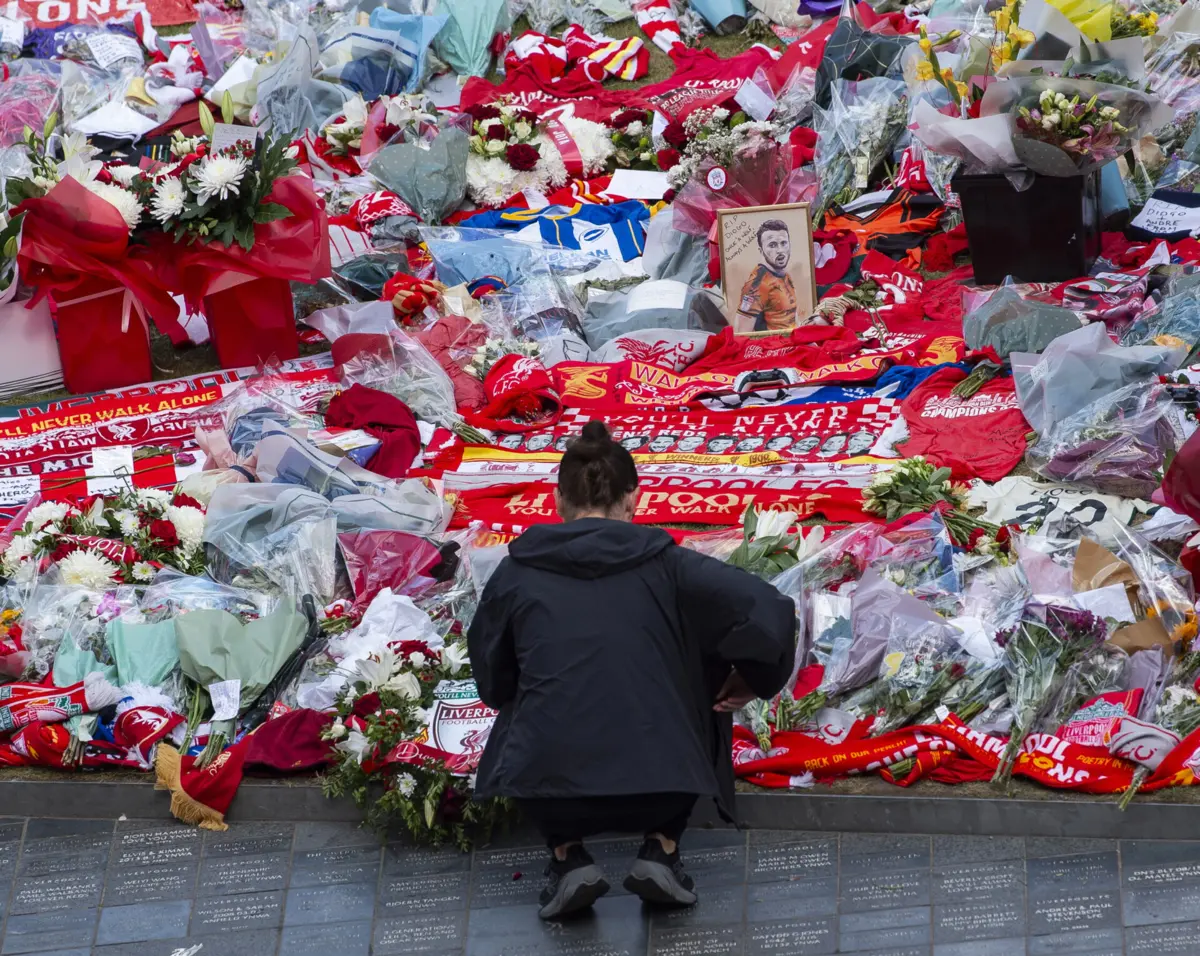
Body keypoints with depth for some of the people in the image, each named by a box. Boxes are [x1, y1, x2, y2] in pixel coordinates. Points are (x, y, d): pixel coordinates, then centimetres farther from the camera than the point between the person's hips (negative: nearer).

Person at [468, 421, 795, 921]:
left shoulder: (516, 572, 8)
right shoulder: (666, 565, 5)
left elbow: (492, 681, 22)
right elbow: (769, 611, -3)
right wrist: (756, 679, 17)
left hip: (550, 794, 1)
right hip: (659, 791, 0)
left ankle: (567, 856, 14)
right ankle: (661, 850, 16)